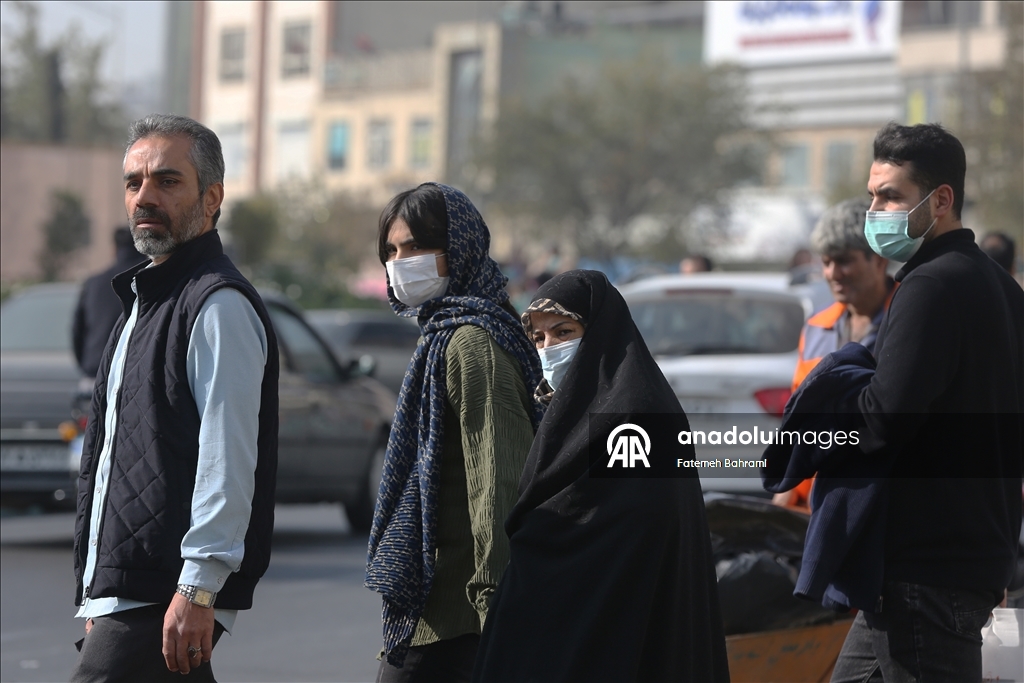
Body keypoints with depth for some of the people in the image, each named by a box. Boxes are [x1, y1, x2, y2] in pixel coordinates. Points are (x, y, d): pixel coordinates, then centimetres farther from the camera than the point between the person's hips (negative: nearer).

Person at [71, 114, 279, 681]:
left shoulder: (219, 305, -9)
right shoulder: (142, 299, 23)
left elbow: (228, 460, -17)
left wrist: (197, 590, -22)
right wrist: (97, 598, 22)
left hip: (166, 595, -10)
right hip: (121, 591, 10)